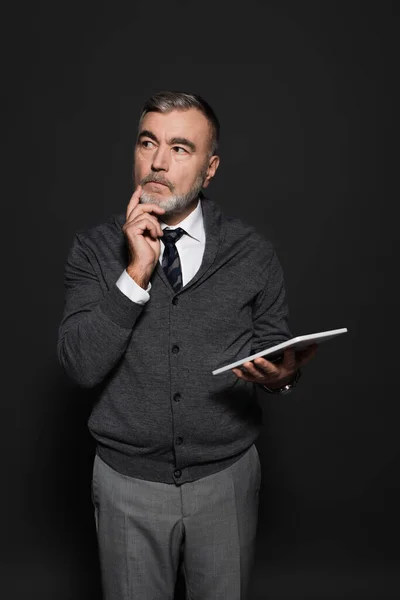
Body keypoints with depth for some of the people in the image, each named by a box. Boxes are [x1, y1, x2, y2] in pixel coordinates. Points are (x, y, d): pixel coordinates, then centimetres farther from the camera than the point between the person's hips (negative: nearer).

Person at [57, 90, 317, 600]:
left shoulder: (253, 255, -5)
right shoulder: (94, 249, -6)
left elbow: (274, 356, 1)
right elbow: (81, 367, -15)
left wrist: (282, 376, -22)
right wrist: (136, 272, -23)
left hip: (227, 480, 1)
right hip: (128, 482, 0)